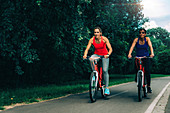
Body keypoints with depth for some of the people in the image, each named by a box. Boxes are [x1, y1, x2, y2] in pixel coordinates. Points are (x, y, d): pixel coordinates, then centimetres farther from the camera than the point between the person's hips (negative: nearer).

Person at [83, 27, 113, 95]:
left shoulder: (104, 39, -19)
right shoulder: (92, 40, -14)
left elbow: (110, 49, -23)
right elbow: (87, 49, -16)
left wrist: (108, 54, -43)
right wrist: (85, 55, -36)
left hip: (104, 55, -2)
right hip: (96, 54, 2)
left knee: (105, 71, -12)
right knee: (91, 59, -34)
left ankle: (107, 88, -2)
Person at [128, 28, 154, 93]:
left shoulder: (147, 39, -4)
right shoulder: (136, 40, -5)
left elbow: (150, 46, -18)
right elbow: (132, 47, -18)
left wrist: (152, 53, -37)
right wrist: (129, 54, -36)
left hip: (146, 58, 0)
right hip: (137, 58, 1)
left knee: (147, 71, -14)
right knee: (137, 71, -12)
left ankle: (148, 86, 0)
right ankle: (137, 79, 21)